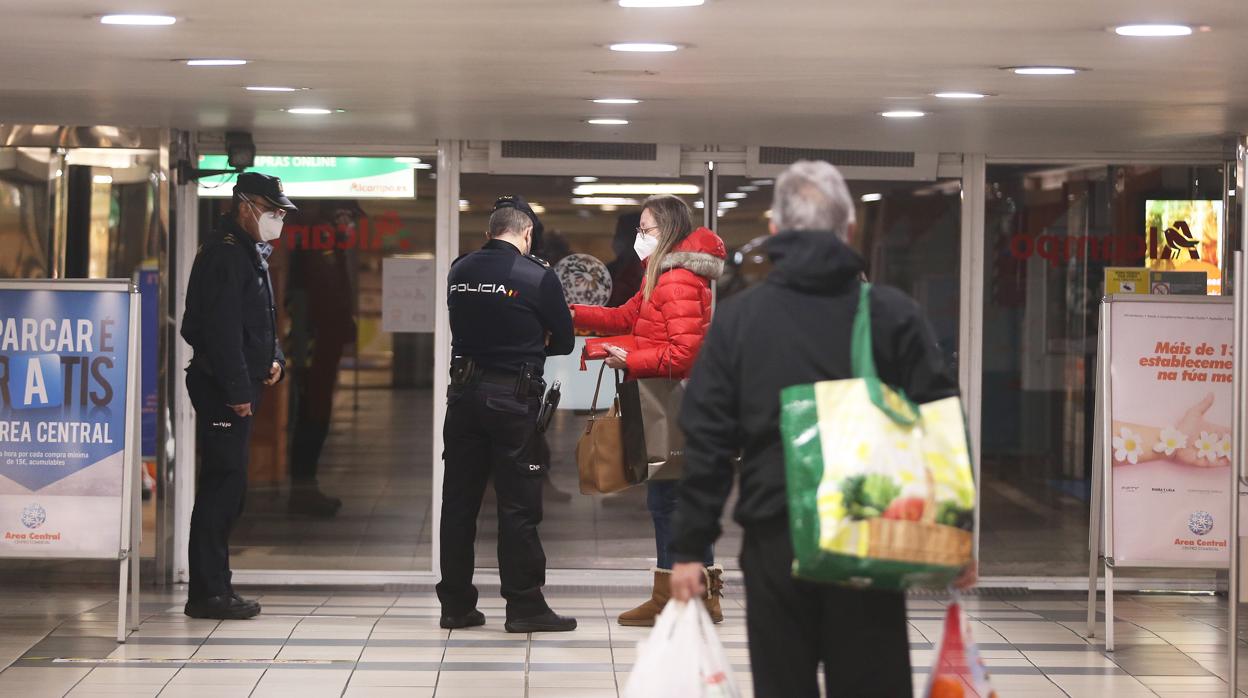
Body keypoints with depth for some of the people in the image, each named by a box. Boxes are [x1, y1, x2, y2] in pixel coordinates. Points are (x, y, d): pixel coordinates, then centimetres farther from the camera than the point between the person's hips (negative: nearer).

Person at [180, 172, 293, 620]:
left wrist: (274, 358, 9)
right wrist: (238, 391, -22)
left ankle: (212, 589, 18)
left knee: (226, 487, 12)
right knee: (223, 484, -9)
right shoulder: (226, 256, -14)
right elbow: (222, 330, -21)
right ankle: (208, 592, -6)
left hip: (238, 389, 11)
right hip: (222, 390, -11)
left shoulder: (252, 255, 19)